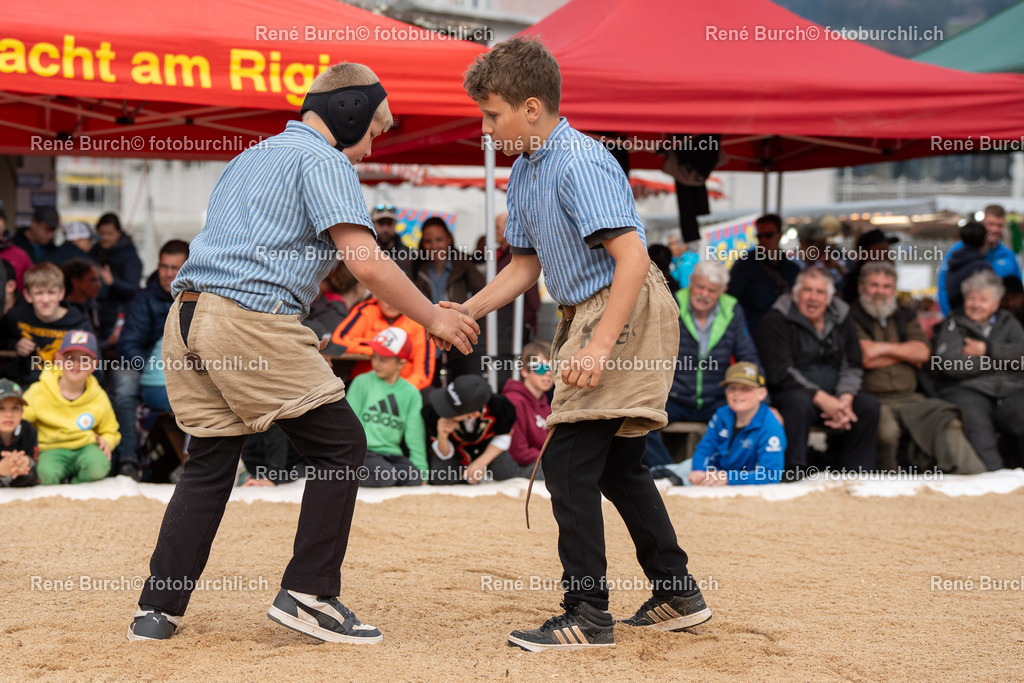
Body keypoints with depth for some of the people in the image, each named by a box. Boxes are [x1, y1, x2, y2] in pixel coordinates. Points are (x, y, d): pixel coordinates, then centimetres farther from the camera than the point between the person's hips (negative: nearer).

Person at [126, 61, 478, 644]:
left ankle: (158, 611, 10)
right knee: (341, 446, 2)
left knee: (210, 462, 13)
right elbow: (367, 262, -11)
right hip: (251, 319, -8)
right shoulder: (324, 161, 1)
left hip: (186, 315, 9)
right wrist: (433, 319, -1)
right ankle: (309, 595, -1)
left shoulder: (249, 158, 28)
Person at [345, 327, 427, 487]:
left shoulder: (411, 393, 11)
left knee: (414, 478, -27)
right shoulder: (362, 382, 5)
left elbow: (416, 437, 11)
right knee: (385, 476, -33)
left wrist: (422, 469, 2)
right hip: (363, 451, -4)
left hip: (392, 454, 4)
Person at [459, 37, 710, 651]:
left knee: (569, 461, -11)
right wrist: (467, 312, 8)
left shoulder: (581, 163, -19)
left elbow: (633, 258, -26)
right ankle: (679, 596, 28)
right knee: (618, 464, 17)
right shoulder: (526, 170, 11)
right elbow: (529, 263, 20)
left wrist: (600, 346, -32)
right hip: (591, 314, 10)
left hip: (626, 310, -10)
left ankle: (588, 618, -5)